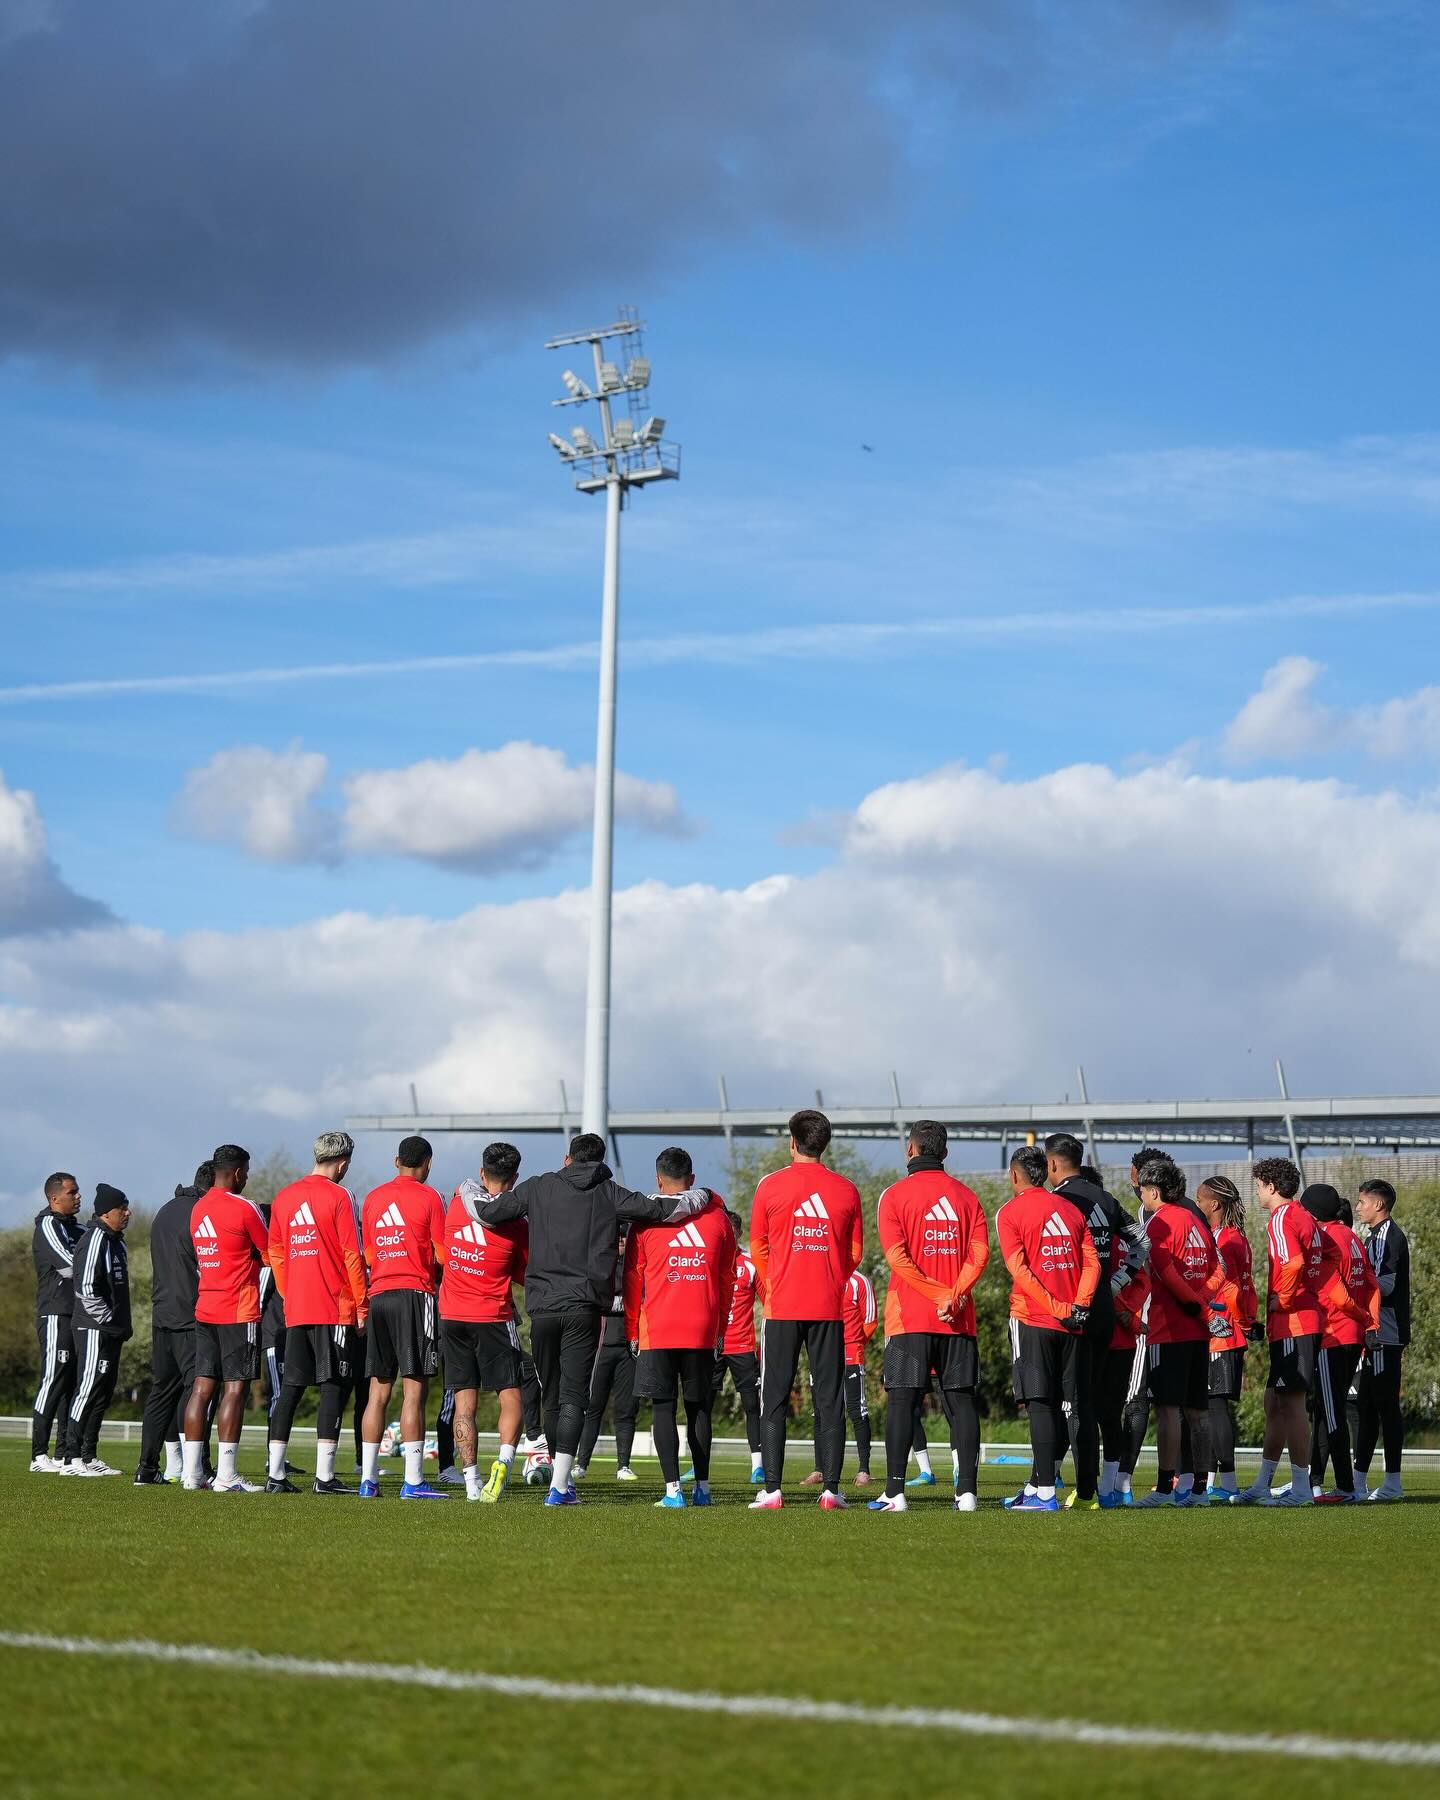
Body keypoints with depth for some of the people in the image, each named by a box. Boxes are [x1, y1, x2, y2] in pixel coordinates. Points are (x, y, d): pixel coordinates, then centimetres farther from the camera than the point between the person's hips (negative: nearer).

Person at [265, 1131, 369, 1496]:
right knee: (333, 1387, -4)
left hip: (295, 1310, 6)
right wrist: (361, 1304, -2)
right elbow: (351, 1255, -8)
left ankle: (276, 1475, 7)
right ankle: (324, 1476, -8)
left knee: (291, 1388, 9)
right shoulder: (338, 1197, -6)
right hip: (335, 1308, -6)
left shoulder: (283, 1198, 11)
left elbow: (275, 1255, 14)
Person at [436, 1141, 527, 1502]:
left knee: (464, 1403, 5)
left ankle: (471, 1482, 2)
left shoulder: (457, 1201, -1)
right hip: (493, 1317, -3)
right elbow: (523, 1276, 2)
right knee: (511, 1397, 4)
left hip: (452, 1314, 3)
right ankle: (503, 1462, -18)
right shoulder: (516, 1224, -9)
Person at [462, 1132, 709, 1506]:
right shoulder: (610, 1193, 4)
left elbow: (487, 1212, 8)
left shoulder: (538, 1188, 8)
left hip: (543, 1307, 2)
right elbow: (660, 1208, 1)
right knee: (573, 1397, -3)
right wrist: (701, 1197, 20)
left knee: (552, 1398, 13)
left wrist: (468, 1192, 31)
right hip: (584, 1309, -2)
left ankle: (561, 1480, 19)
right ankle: (559, 1486, -12)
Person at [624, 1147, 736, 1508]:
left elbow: (633, 1280, 3)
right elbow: (727, 1280, 12)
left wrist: (632, 1330, 12)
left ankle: (672, 1489, -9)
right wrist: (720, 1328, 20)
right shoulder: (718, 1219, 6)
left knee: (664, 1408, -1)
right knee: (698, 1408, 12)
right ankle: (702, 1487, 13)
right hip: (703, 1330, 3)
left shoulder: (646, 1220, -2)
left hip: (658, 1330, -3)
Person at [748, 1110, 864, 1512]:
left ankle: (772, 1489, -3)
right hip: (830, 1308, 2)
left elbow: (758, 1249, 5)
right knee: (830, 1400, 5)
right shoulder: (846, 1191, 4)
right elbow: (855, 1254, 9)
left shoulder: (770, 1186, -2)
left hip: (782, 1308, -1)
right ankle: (830, 1489, 0)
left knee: (774, 1400, 3)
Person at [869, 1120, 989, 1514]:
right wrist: (954, 1295, -11)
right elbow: (979, 1254, -2)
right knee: (961, 1401, 4)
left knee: (902, 1401, -2)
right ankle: (967, 1490, 0)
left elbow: (897, 1257, -11)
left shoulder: (895, 1195, -1)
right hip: (959, 1320, 3)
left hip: (909, 1318, -3)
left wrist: (940, 1295, -11)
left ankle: (895, 1491, -6)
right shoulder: (966, 1196, 10)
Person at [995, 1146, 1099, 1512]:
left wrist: (1058, 1309, -13)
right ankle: (1036, 1486, 16)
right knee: (1057, 1405, 9)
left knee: (1039, 1405, -7)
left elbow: (1019, 1270, -12)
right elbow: (1092, 1263, 4)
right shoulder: (1070, 1211, 14)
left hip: (1032, 1320, -5)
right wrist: (1079, 1305, -5)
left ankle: (1045, 1493, -11)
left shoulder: (1009, 1213, -2)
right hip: (1070, 1327, 5)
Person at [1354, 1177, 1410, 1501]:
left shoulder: (1389, 1237, -12)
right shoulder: (1378, 1236, 19)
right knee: (1368, 1404, 11)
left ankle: (1392, 1480, -7)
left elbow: (1384, 1285, -20)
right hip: (1377, 1333, 10)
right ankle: (1359, 1478, 15)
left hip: (1385, 1334, -10)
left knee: (1385, 1403, -8)